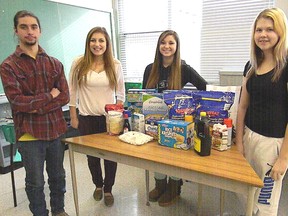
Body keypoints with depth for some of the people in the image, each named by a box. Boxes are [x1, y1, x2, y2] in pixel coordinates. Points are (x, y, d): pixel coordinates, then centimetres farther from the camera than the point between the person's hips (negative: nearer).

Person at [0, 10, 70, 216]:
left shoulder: (55, 64, 5)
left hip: (56, 129, 3)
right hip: (30, 133, -3)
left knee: (58, 176, 19)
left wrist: (38, 107, -15)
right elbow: (17, 101, -15)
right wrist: (49, 96, -10)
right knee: (35, 183, 12)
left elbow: (64, 97, -4)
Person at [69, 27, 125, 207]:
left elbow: (120, 93, 4)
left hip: (109, 117, 0)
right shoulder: (79, 64, -4)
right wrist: (73, 117, 0)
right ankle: (98, 184, 40)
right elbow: (72, 92, 0)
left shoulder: (115, 65, -2)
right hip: (87, 118, 0)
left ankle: (108, 189, 29)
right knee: (92, 155, 15)